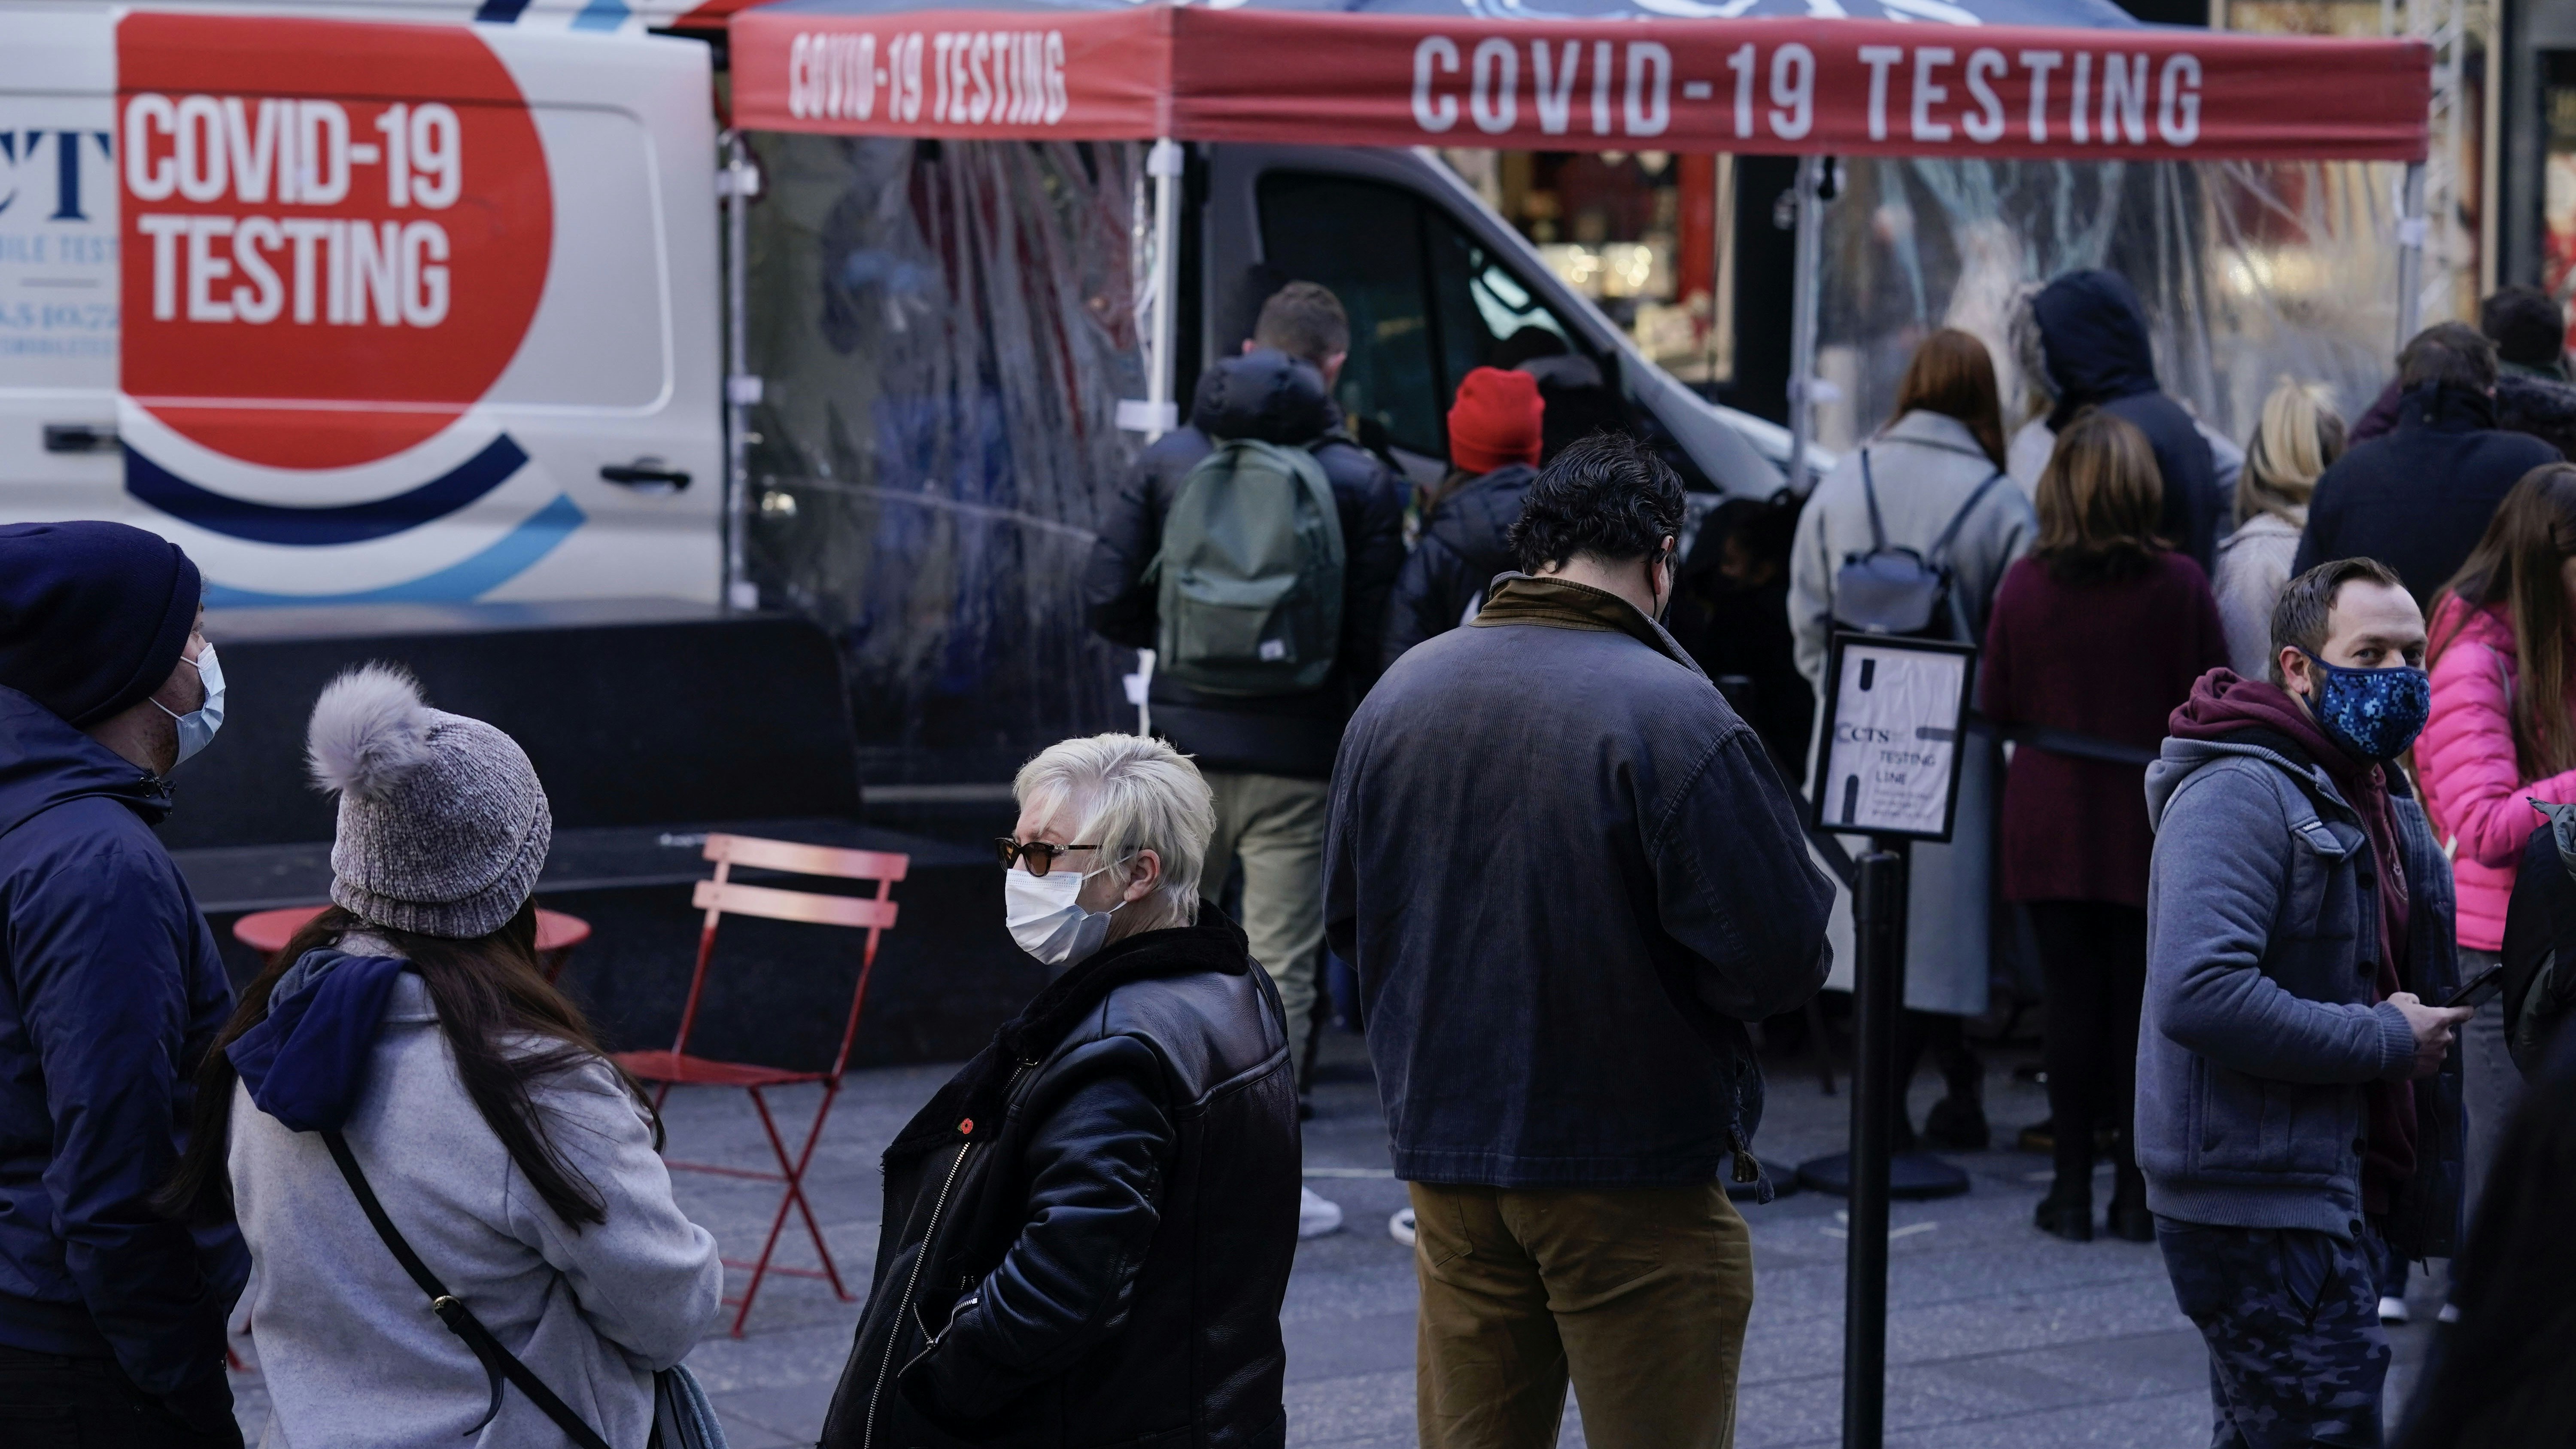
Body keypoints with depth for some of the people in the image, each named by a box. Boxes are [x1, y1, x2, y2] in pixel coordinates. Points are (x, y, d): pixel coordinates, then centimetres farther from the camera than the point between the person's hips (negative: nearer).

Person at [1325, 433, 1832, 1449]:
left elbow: (1346, 920, 12)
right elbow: (1782, 956, -17)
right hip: (1638, 1173, -5)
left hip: (1445, 1157, 6)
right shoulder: (1673, 713, -17)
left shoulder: (1399, 692, 2)